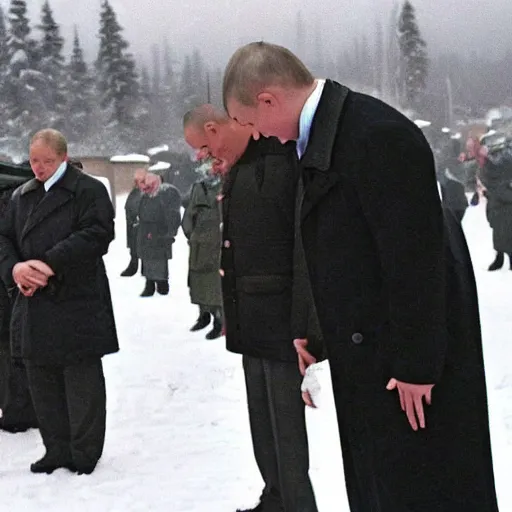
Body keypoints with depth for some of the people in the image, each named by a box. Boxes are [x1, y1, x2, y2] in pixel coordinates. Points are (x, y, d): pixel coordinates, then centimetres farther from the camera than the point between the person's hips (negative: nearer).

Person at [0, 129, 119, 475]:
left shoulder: (89, 191, -4)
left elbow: (96, 235, -16)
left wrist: (50, 264, -21)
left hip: (77, 306, -6)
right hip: (34, 306, 7)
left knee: (82, 382, 1)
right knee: (43, 382, 11)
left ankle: (84, 456, 11)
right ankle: (57, 452, 22)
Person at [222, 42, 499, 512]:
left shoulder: (379, 135, -21)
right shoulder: (320, 136, 10)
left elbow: (415, 256, -22)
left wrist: (415, 364, -19)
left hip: (411, 363, -10)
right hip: (367, 355, 10)